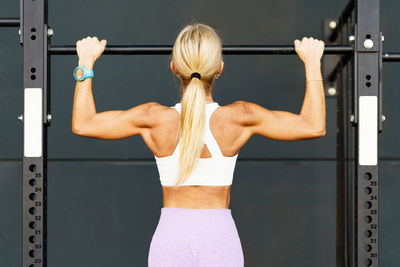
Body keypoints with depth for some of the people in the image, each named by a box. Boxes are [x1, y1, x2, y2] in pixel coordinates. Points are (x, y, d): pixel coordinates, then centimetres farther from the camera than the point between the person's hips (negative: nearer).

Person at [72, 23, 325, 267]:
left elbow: (82, 124, 4)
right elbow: (314, 126, 0)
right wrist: (312, 62, 7)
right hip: (221, 238, 0)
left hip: (169, 240, 0)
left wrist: (86, 62, 11)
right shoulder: (240, 117, -9)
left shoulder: (154, 118, -8)